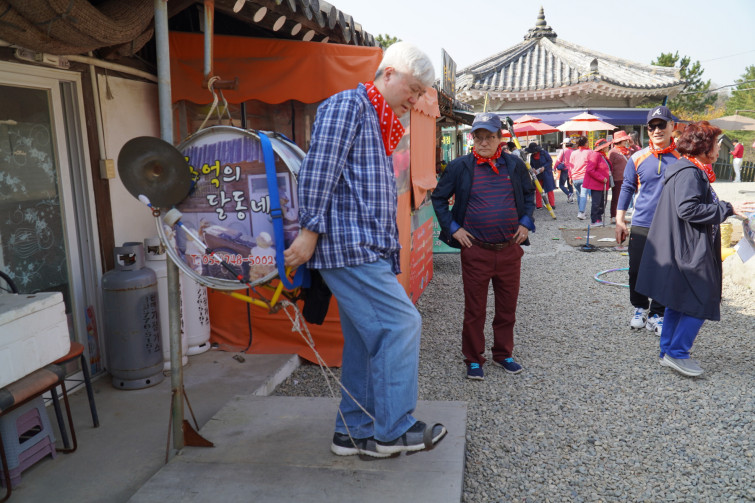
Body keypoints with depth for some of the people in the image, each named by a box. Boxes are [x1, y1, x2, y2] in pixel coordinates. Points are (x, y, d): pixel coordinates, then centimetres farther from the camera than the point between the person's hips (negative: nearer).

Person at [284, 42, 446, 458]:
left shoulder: (380, 125, 25)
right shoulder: (347, 104, -4)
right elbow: (319, 168, -14)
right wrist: (311, 230, -19)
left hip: (368, 249, 10)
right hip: (349, 244, -10)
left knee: (366, 339, 10)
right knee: (401, 324, -10)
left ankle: (354, 431, 20)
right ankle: (392, 430, 1)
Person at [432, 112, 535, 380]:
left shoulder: (515, 165, 5)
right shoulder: (460, 166, -2)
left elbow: (529, 194, 20)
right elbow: (439, 198, 6)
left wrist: (526, 222, 6)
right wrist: (452, 228, -3)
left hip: (510, 249, 3)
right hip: (475, 251, -2)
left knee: (507, 307, 13)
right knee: (474, 309, 5)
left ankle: (503, 353, 31)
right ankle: (473, 359, 20)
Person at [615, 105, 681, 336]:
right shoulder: (637, 158, 0)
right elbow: (627, 188, 6)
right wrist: (619, 221, 2)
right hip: (641, 225, 1)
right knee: (636, 271, 7)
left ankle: (657, 314, 22)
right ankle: (639, 308, 29)